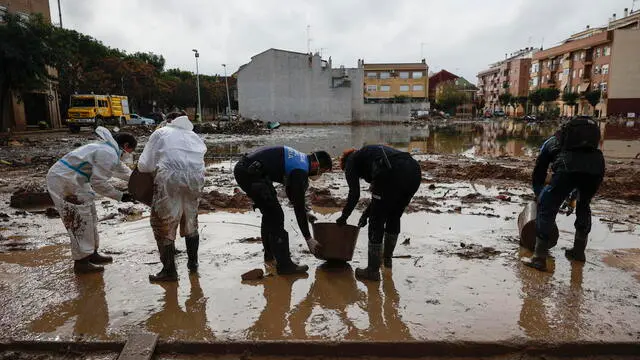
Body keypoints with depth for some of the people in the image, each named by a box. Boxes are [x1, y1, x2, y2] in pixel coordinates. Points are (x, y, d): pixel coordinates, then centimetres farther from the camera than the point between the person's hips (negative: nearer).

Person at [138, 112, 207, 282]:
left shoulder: (160, 132, 16)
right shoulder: (195, 137, 29)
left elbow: (143, 165, 8)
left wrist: (156, 168, 31)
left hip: (170, 180, -5)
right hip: (195, 180, 5)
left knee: (163, 225, 8)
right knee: (191, 222, 23)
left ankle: (169, 270, 12)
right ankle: (193, 262, 35)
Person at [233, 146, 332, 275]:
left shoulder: (300, 158, 14)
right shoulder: (300, 171, -14)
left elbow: (292, 192, 28)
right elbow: (299, 206, -11)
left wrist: (305, 213, 29)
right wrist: (308, 238, -3)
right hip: (249, 173, -11)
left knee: (269, 212, 21)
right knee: (276, 215, -7)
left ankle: (270, 252, 34)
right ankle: (284, 264, -2)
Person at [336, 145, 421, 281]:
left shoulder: (351, 161, 19)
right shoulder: (371, 151, 40)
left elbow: (354, 194, 8)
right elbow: (380, 192, 39)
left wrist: (343, 217, 21)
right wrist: (366, 213, 43)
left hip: (393, 175, -8)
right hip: (415, 172, 8)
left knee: (376, 222, 8)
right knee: (394, 217, 26)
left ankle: (373, 270, 15)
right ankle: (387, 258, 43)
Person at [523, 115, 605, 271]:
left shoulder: (550, 142, 33)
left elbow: (538, 174, 33)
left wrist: (540, 197, 48)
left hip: (569, 166, -4)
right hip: (597, 164, 4)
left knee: (546, 209, 7)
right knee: (584, 206, 28)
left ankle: (539, 258, 6)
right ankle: (579, 251, 39)